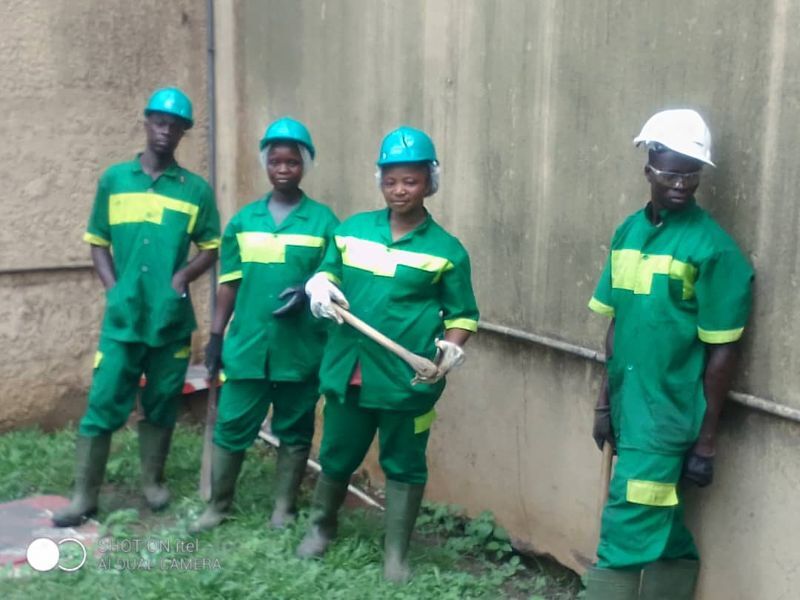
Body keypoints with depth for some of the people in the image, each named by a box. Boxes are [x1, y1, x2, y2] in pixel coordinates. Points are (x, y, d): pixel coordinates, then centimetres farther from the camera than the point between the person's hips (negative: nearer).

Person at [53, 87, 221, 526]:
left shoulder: (196, 189, 3)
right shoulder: (113, 179, 5)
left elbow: (212, 247, 8)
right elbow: (98, 242, 9)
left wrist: (185, 275, -10)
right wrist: (112, 288, -4)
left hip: (172, 318, 0)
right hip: (122, 316, 0)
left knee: (161, 404, 12)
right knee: (103, 403, 0)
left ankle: (153, 481, 28)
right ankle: (85, 495, 10)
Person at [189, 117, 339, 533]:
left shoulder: (323, 221, -1)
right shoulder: (243, 220, 7)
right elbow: (229, 283, 10)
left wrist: (308, 293, -20)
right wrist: (215, 335, 6)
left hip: (301, 347, -2)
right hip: (247, 345, 2)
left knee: (294, 429, 10)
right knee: (231, 426, 7)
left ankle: (284, 507, 25)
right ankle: (218, 504, 24)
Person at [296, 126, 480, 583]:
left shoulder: (446, 249, -3)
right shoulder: (352, 229, 5)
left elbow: (463, 314, 2)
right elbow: (328, 272, 18)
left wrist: (452, 348, -18)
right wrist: (320, 287, -6)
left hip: (407, 380, -3)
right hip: (347, 372, 3)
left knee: (404, 466, 10)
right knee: (336, 457, 18)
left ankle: (397, 553, 26)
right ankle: (321, 527, 44)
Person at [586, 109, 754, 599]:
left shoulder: (714, 248, -12)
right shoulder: (628, 233, 6)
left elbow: (722, 351, -10)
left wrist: (707, 440, -9)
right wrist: (605, 401, 14)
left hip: (668, 417, -6)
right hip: (628, 408, 6)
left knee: (626, 536, -3)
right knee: (664, 532, 18)